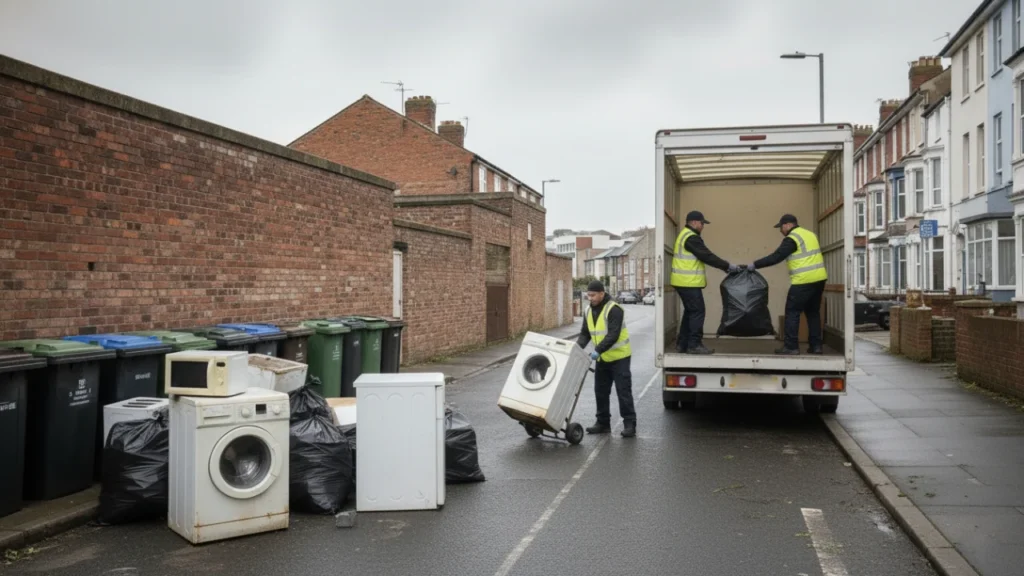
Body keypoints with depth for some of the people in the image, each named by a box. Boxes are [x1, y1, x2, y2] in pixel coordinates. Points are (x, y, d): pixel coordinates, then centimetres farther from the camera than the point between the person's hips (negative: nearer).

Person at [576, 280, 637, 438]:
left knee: (623, 391, -4)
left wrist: (598, 350, -33)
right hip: (602, 358, 8)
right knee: (601, 392, 11)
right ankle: (603, 423, 21)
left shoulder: (613, 309, -19)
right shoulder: (589, 310, 5)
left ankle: (629, 424, 2)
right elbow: (585, 333, 7)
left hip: (619, 356, -7)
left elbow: (613, 335, -26)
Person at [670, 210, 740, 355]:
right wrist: (727, 266, -12)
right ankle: (694, 345, -3)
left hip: (684, 282, 11)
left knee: (690, 311, 15)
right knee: (697, 312, -5)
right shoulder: (691, 238, -16)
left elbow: (701, 257, 19)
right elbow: (707, 256, -19)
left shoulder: (685, 235, 18)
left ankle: (682, 344, 18)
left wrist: (724, 267, 15)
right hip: (689, 282, -11)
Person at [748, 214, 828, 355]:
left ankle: (791, 346, -3)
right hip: (819, 279, 9)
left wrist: (754, 265, -8)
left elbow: (776, 257, -14)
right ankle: (815, 345, 16)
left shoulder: (792, 238, -9)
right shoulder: (810, 234, 18)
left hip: (804, 281, -9)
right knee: (813, 312, 16)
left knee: (792, 312, -1)